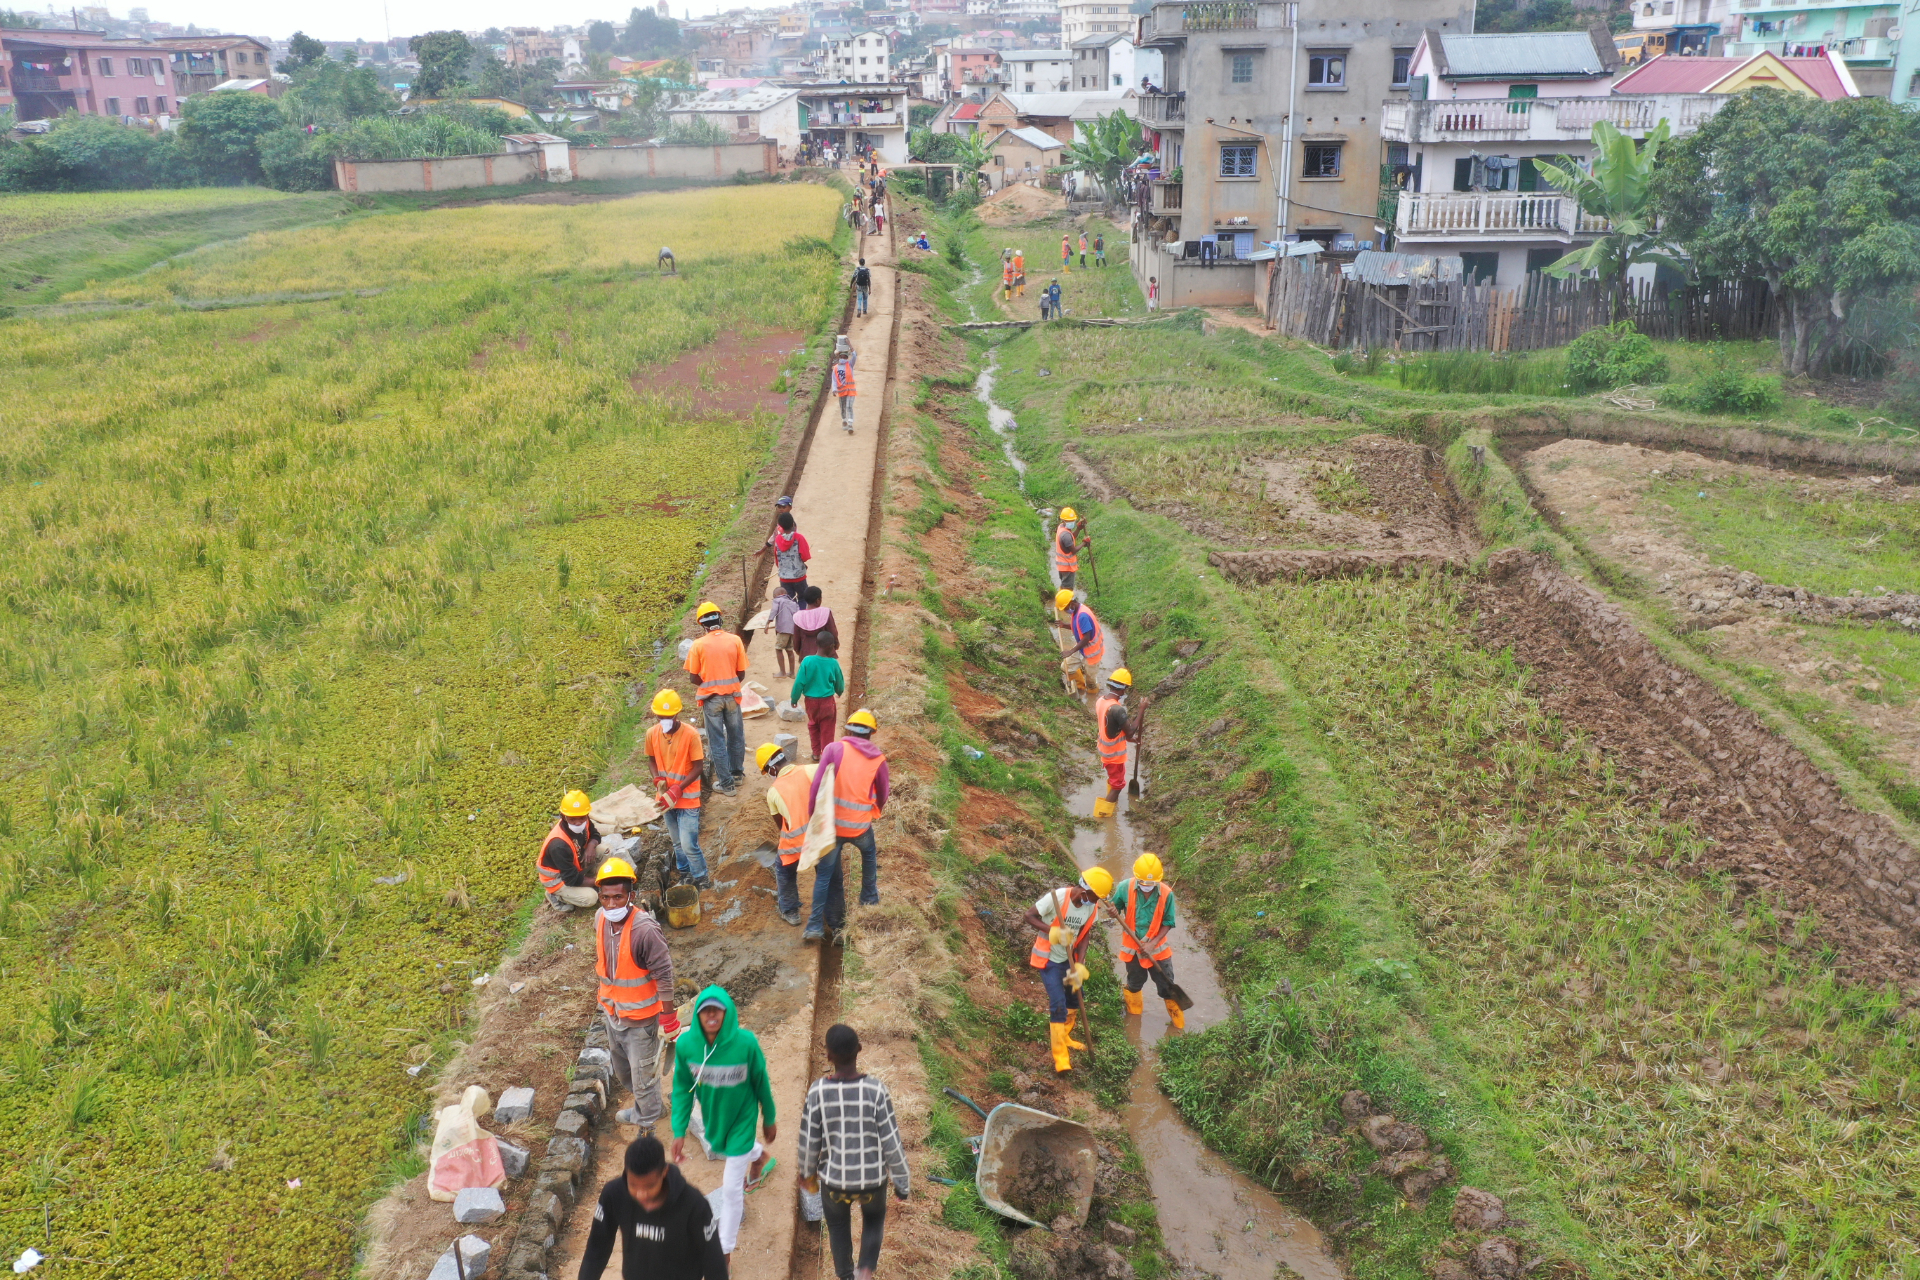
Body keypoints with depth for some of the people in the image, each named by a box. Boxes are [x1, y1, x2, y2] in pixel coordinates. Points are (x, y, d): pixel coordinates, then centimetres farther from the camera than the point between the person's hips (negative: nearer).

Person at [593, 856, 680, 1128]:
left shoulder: (645, 930, -31)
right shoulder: (600, 919, -9)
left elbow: (664, 974, -24)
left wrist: (668, 1016, -18)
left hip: (640, 1017, -7)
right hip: (612, 1011, 7)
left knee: (643, 1074, 11)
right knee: (622, 1071, 27)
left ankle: (647, 1122, 37)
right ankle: (642, 1109, 53)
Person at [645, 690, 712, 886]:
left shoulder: (690, 735, -20)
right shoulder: (652, 734, -6)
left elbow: (697, 768, -14)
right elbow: (653, 760, 8)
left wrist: (677, 789, -23)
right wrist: (658, 779, -12)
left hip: (687, 798, -4)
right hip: (667, 797, 5)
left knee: (689, 844, -7)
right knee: (677, 842, 17)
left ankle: (701, 881, 14)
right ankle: (685, 875, 36)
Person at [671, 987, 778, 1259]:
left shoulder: (745, 1042, -31)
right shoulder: (685, 1043, -23)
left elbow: (761, 1083, -14)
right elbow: (682, 1089, -9)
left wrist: (769, 1120, -1)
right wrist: (679, 1131, -10)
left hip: (741, 1118, -4)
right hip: (712, 1116, 4)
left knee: (731, 1188, 0)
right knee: (721, 1147, 33)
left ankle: (724, 1253, 20)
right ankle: (759, 1157, 68)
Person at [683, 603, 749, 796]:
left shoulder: (698, 645, -8)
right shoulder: (735, 640, -5)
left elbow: (694, 677, -4)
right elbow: (741, 674, -1)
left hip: (711, 698, -2)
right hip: (732, 695, 2)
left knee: (717, 742, 8)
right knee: (736, 737, 19)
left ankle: (726, 783, 13)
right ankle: (737, 774, 34)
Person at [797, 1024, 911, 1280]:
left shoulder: (817, 1091, -19)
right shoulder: (876, 1090, -22)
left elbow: (809, 1140, -7)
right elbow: (891, 1142, -15)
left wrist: (806, 1172, 13)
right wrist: (902, 1183, 0)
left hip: (833, 1179, 0)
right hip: (872, 1178, 0)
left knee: (838, 1227, 28)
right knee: (874, 1219, 29)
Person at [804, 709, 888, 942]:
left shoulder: (835, 749, -8)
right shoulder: (879, 760, -1)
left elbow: (817, 785, -12)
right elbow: (882, 796, 10)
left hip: (830, 824, -1)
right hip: (860, 826, 1)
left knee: (825, 874, 11)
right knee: (869, 854, 33)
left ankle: (815, 926, 7)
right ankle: (869, 900, 40)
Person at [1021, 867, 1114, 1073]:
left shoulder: (1092, 908, -10)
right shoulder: (1057, 897, -28)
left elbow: (1084, 938, -6)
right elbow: (1029, 915, -21)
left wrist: (1079, 967, -17)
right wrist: (1053, 931, -34)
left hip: (1069, 958, 6)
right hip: (1049, 959, -6)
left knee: (1074, 997, 18)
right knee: (1058, 1005, -11)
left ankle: (1064, 1037, 43)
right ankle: (1060, 1057, -3)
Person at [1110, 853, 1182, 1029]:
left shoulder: (1166, 894, -20)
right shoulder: (1125, 888, -19)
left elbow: (1167, 923, -11)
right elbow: (1115, 906, -4)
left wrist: (1153, 943, -20)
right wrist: (1113, 911, -28)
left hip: (1157, 948, -1)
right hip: (1132, 947, 1)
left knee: (1167, 986, 11)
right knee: (1135, 983, 23)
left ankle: (1178, 1025, 33)